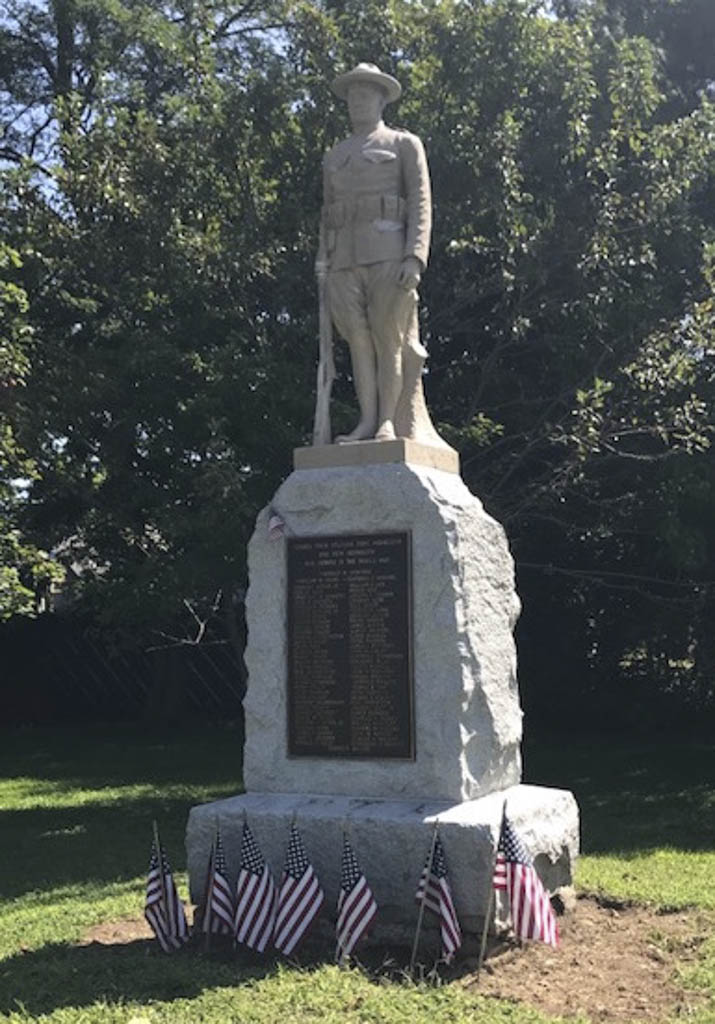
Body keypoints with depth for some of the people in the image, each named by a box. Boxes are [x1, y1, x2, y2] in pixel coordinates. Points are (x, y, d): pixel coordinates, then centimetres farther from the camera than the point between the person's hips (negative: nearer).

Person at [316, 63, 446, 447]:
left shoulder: (405, 144, 12)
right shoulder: (334, 156, 25)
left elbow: (421, 204, 2)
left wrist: (415, 257, -12)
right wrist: (322, 265, 10)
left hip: (389, 256, -4)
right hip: (345, 260, 4)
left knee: (389, 339, -8)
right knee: (359, 341, -4)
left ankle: (389, 424, -7)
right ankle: (367, 422, -4)